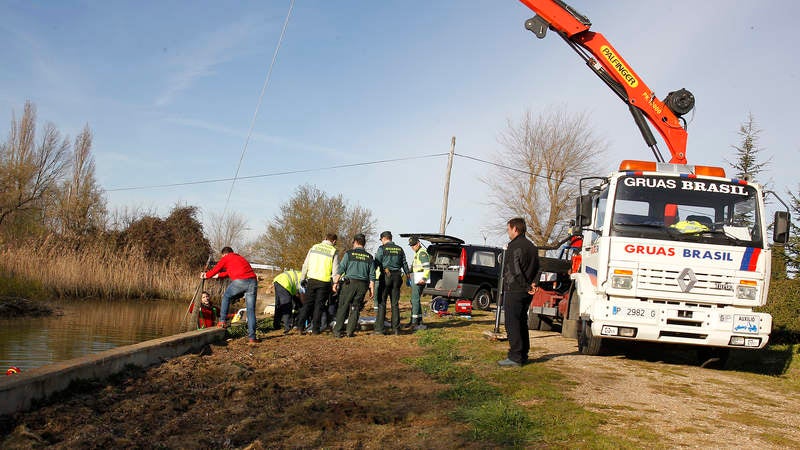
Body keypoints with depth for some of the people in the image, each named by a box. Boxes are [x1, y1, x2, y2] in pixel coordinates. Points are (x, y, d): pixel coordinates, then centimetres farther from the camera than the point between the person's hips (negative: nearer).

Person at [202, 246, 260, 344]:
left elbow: (216, 269, 26)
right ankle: (252, 337, 0)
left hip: (239, 281, -5)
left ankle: (223, 321, 19)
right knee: (251, 310, 5)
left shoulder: (226, 258, 16)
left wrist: (206, 275, 44)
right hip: (253, 281, 5)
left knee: (226, 297, 24)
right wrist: (219, 275, 58)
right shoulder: (240, 258, 35)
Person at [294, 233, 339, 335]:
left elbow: (305, 265, 9)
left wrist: (302, 279, 18)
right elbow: (335, 271, -4)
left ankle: (300, 325, 0)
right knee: (319, 305, 6)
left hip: (312, 280, 2)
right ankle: (315, 329, 7)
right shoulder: (333, 252, -2)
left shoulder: (314, 247, 7)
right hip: (324, 282, -2)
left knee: (308, 303, 11)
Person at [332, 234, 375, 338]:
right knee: (355, 308, 9)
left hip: (350, 282, -3)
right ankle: (350, 331, 6)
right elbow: (372, 275, 8)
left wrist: (335, 282, 2)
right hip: (363, 285, 3)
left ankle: (337, 331, 1)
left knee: (343, 307, 3)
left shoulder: (349, 253, 0)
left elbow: (341, 269, -3)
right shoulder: (369, 257, 10)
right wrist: (372, 289, 11)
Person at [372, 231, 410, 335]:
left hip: (385, 276, -4)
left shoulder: (382, 248, -3)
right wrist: (407, 275, 28)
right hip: (397, 276, 4)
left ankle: (379, 328, -6)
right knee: (395, 303, 8)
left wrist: (372, 276, -2)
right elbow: (404, 264, 17)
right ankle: (396, 328, 8)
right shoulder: (399, 249, 11)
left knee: (381, 303, -2)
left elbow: (377, 263, -7)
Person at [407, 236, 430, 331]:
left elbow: (427, 267, -21)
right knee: (415, 300, 13)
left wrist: (424, 278, -29)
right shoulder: (417, 253, 22)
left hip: (419, 280, -11)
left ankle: (414, 321, -14)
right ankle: (419, 320, 17)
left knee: (415, 300, -12)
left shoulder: (422, 253, -11)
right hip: (415, 280, 11)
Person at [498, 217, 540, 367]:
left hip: (514, 291, -9)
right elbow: (536, 268, 17)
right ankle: (523, 355, 20)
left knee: (512, 324, -6)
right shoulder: (532, 247, 16)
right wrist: (531, 284, 6)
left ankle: (515, 357, -8)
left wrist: (527, 286, -14)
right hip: (526, 293, 9)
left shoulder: (514, 246, -12)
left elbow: (515, 270, -19)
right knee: (522, 323, 16)